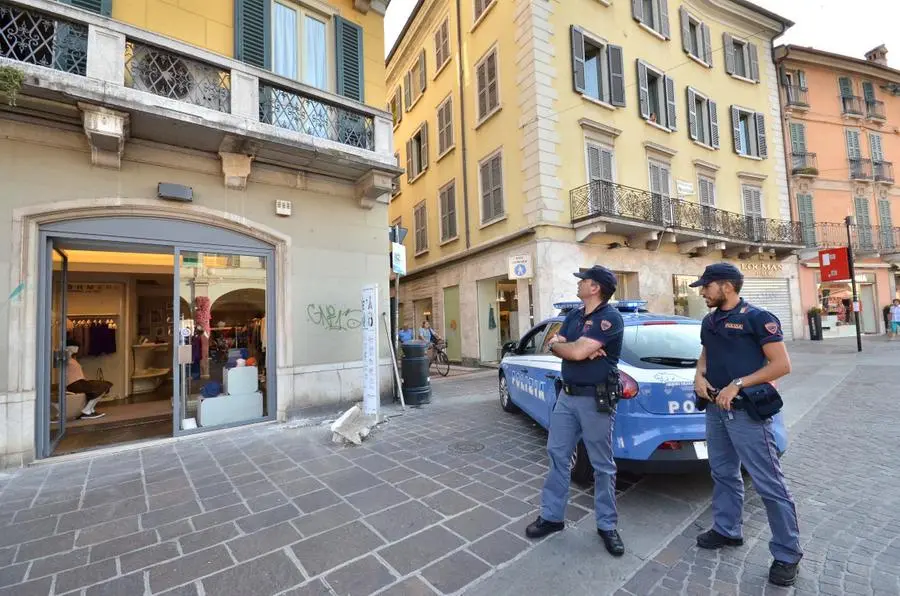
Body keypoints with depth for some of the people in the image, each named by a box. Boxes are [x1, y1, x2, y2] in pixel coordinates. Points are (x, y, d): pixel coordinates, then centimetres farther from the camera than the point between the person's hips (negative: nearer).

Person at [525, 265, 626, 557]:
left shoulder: (610, 317, -16)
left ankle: (607, 525, 28)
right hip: (567, 395, 8)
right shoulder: (574, 315, 10)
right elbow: (555, 346, 3)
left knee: (603, 465, 9)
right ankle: (552, 515, 28)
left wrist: (558, 344, -3)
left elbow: (576, 351, -24)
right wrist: (582, 349, -16)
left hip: (596, 400, -7)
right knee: (557, 455, 13)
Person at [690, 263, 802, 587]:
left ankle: (787, 553, 19)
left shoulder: (758, 318, -10)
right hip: (715, 409, 7)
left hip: (748, 412, -7)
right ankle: (727, 530, 34)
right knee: (723, 474, 18)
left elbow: (782, 365, -13)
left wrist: (737, 384, -19)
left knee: (769, 484, 3)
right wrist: (699, 375, 1)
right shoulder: (709, 321, 10)